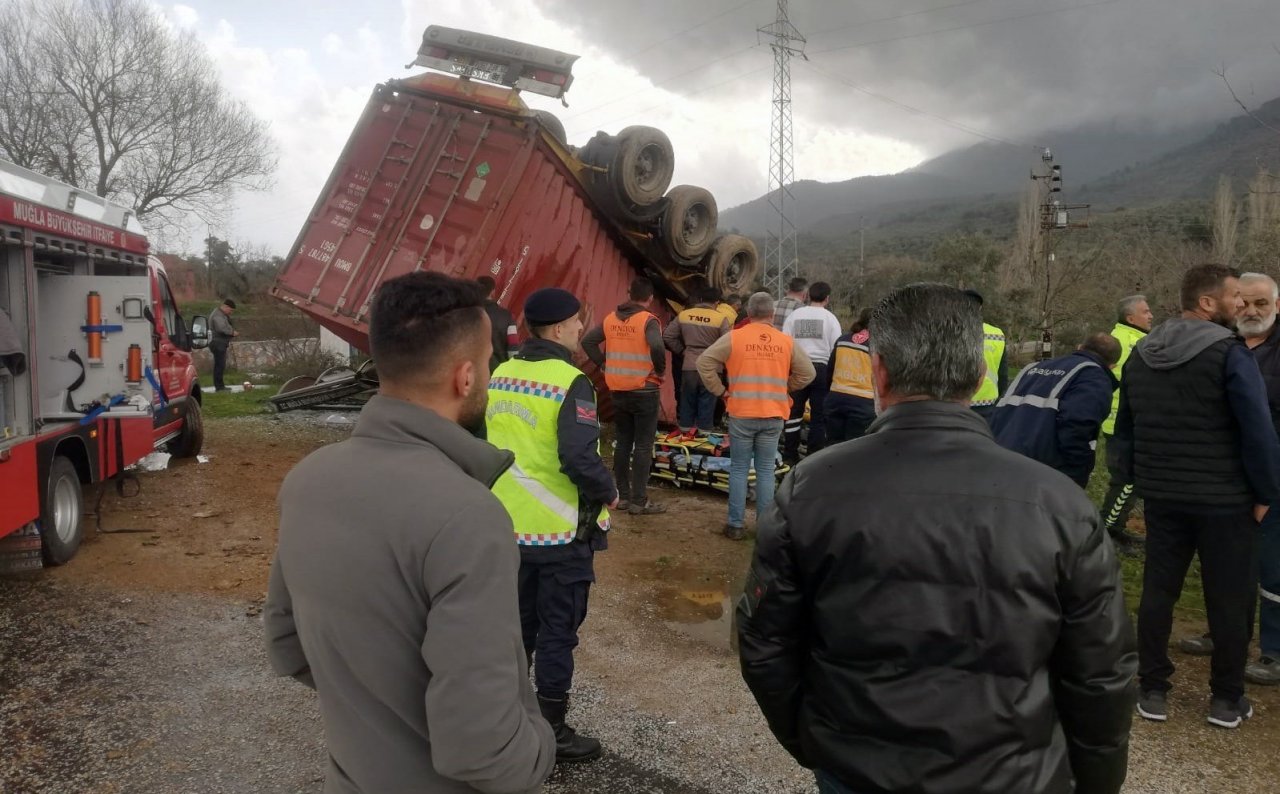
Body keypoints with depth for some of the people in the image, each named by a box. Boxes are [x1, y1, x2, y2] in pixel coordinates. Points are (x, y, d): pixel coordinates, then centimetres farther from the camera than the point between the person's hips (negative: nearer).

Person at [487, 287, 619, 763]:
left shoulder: (500, 376, 6)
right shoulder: (570, 383, -18)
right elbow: (580, 459, -26)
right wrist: (608, 493, -9)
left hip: (510, 526, 7)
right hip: (560, 531, -7)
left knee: (518, 624, 21)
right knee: (557, 632, 7)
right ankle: (551, 732, 19)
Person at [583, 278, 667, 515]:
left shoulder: (611, 319, 5)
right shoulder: (648, 320, -13)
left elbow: (587, 341, 5)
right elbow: (657, 346, -30)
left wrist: (604, 365, 7)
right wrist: (660, 370, -14)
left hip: (618, 391, 5)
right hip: (644, 392, -5)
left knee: (622, 443, 14)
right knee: (643, 446, 1)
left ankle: (622, 495, 20)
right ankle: (639, 501, 3)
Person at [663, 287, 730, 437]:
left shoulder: (683, 315, 3)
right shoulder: (721, 318, -8)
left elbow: (667, 336, 5)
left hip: (689, 368, 3)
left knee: (687, 402, 14)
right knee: (706, 404, 6)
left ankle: (686, 432, 22)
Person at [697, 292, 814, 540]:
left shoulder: (734, 338, -5)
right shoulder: (787, 342, 2)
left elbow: (704, 362, -10)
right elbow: (807, 373, 6)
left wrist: (720, 391, -1)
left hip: (741, 415, -2)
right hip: (773, 416, 2)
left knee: (739, 470, 8)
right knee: (766, 471, 10)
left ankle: (736, 525, 11)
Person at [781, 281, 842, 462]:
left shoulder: (794, 315, 4)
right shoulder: (830, 318, -1)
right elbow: (836, 349, -2)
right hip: (821, 368, -2)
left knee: (794, 412, 12)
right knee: (819, 415, 4)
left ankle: (790, 456, 16)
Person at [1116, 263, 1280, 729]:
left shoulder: (1140, 354, 7)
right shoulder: (1228, 353, -14)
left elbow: (1124, 430, 13)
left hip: (1161, 497, 5)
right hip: (1225, 499, -5)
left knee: (1157, 591, 12)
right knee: (1230, 599, 8)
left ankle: (1152, 691, 18)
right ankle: (1227, 700, 19)